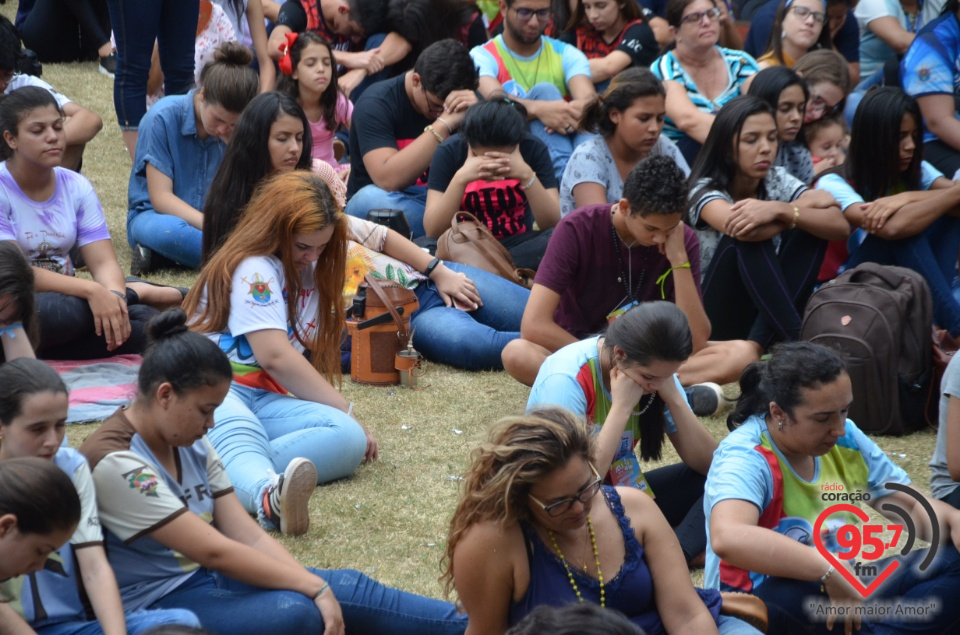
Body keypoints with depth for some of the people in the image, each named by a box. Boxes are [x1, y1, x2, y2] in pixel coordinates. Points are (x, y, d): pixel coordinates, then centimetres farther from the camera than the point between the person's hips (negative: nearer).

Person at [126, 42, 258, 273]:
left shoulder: (237, 131, -2)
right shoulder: (164, 117, -15)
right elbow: (160, 197, -17)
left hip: (210, 218, 5)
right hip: (154, 215, -5)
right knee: (168, 229, -43)